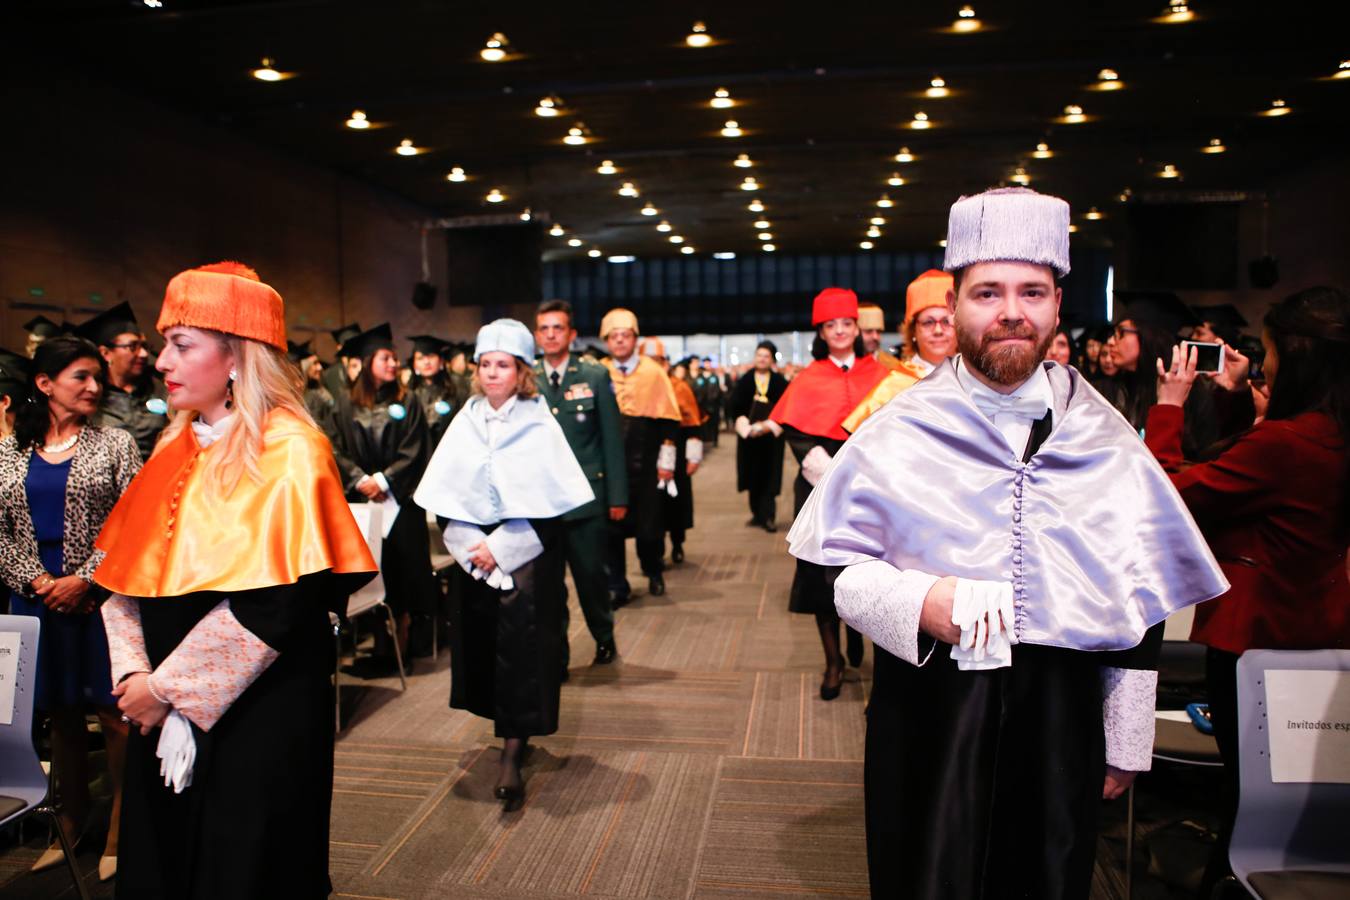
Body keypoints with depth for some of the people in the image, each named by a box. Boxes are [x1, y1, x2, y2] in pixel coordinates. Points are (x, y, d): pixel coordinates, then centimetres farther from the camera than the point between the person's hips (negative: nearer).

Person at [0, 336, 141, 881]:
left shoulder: (114, 444, 1)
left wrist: (83, 580, -12)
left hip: (101, 599, -2)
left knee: (115, 715, -1)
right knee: (60, 715, 13)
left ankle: (120, 833, 11)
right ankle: (71, 826, 27)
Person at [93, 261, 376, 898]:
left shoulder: (289, 452, -15)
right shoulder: (178, 444, 8)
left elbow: (270, 600, -21)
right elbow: (127, 571, 7)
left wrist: (167, 688, -15)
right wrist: (134, 672, -6)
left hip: (256, 715, -7)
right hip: (166, 713, 7)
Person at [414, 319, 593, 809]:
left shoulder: (539, 425, -4)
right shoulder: (465, 423, 6)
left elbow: (547, 503, -8)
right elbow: (446, 496, 5)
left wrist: (501, 548, -14)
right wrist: (470, 547, -8)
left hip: (528, 553, -4)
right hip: (474, 553, 4)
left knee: (521, 646, -10)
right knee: (482, 640, 6)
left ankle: (512, 754, -7)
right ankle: (512, 730, 25)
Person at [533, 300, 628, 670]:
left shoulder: (595, 376, 1)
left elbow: (612, 439, 1)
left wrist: (617, 496, -2)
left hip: (586, 496, -1)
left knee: (590, 574, 7)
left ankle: (604, 638, 32)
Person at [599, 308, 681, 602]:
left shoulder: (654, 372, -1)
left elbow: (668, 421, -1)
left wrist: (666, 462, -3)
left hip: (646, 467, -1)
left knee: (649, 525, 7)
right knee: (611, 527, 1)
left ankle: (654, 573, 34)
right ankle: (617, 586, 15)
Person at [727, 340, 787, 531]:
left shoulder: (780, 382, 0)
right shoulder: (744, 381, 3)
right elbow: (733, 406, -2)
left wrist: (768, 425, -17)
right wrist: (745, 425, -16)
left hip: (771, 436, -2)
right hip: (749, 435, 2)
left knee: (769, 477, -4)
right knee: (753, 476, 7)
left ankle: (767, 516, -2)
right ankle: (757, 514, 17)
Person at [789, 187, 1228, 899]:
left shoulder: (1107, 445, 1)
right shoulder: (897, 434, -5)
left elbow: (1140, 606, 6)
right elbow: (838, 566, -4)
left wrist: (1125, 746, 9)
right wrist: (919, 600, -23)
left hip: (1061, 717, 2)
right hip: (929, 717, -1)